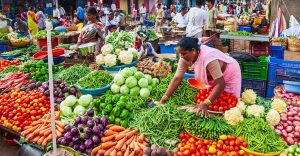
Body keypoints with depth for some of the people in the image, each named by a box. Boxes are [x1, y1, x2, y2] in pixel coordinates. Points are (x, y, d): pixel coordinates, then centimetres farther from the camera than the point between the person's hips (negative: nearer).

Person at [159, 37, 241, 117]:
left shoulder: (208, 58, -41)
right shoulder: (185, 57, -21)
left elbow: (221, 84, -40)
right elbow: (177, 78, -19)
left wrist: (205, 104, -47)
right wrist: (163, 99, -25)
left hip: (229, 76, -5)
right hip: (213, 78, 6)